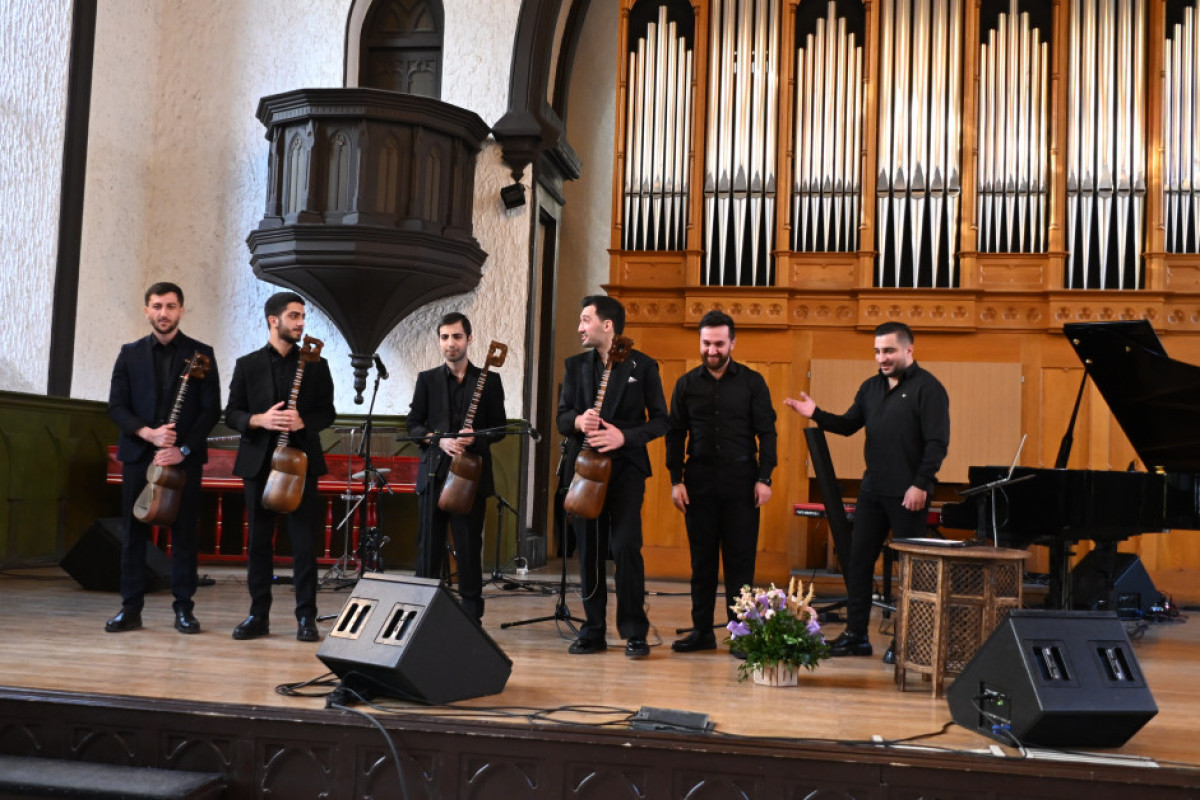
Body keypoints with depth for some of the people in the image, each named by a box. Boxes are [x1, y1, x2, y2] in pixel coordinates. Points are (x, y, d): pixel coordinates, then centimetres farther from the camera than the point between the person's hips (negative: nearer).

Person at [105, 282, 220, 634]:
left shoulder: (201, 354, 4)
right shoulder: (130, 354, 9)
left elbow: (211, 409, -1)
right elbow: (116, 407, 4)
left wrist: (183, 449, -11)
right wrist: (148, 433, -13)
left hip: (185, 457, -2)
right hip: (139, 454, 2)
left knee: (184, 532, 0)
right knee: (134, 531, 2)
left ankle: (184, 608, 6)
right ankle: (131, 608, 9)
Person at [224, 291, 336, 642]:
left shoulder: (316, 365, 7)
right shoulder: (247, 365, 7)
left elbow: (327, 412, 7)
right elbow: (231, 413, 6)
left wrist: (303, 422, -13)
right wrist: (259, 420, -14)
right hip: (258, 462, 1)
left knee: (305, 541, -3)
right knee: (259, 541, 5)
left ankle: (306, 617, 3)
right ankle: (259, 615, 14)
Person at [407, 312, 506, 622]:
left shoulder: (489, 380, 7)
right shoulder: (427, 379, 9)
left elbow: (499, 428, 7)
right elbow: (414, 425, 6)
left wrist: (477, 438, -13)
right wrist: (440, 441, -12)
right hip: (433, 472, 1)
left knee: (470, 547, 2)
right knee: (429, 546, 3)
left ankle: (472, 615, 10)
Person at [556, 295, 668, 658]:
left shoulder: (643, 365, 2)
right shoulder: (575, 365, 12)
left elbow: (659, 420, 1)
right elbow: (562, 417, 9)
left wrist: (625, 435, -15)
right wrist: (578, 421, -15)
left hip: (625, 467, -4)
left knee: (625, 546, -11)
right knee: (589, 550, 5)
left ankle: (635, 632, -1)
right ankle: (593, 630, 15)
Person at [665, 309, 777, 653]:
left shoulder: (752, 382, 2)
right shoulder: (687, 384, 7)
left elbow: (766, 432, 1)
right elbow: (675, 434, 8)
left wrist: (764, 478, -7)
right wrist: (676, 480, 1)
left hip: (740, 480, -2)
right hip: (699, 480, 2)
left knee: (740, 560, 0)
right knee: (702, 559, 7)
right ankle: (702, 631, 15)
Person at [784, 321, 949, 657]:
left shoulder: (927, 388, -8)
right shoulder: (871, 387, 14)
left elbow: (937, 442, -13)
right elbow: (849, 424, 17)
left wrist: (921, 484, -19)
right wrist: (817, 414, 1)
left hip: (908, 493, -7)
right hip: (873, 490, 7)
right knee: (859, 559, 7)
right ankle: (856, 634, 16)